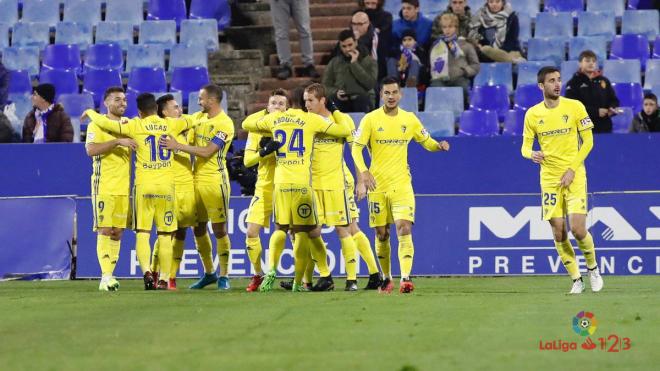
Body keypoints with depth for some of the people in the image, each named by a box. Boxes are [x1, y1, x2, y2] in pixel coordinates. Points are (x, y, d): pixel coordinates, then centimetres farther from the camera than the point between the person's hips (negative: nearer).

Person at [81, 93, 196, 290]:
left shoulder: (136, 126, -3)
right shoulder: (170, 124, 5)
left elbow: (105, 123, -3)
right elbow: (190, 121, 25)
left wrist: (90, 112, 17)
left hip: (144, 185, -2)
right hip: (166, 186, 2)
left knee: (142, 233, 0)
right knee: (165, 235, 8)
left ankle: (146, 271, -20)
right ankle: (164, 279, 7)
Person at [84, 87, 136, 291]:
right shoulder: (96, 125, -4)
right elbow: (91, 150, -20)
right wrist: (117, 141, -27)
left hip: (124, 188, 6)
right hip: (104, 187, -6)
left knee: (118, 232, 5)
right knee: (105, 230, -10)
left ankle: (109, 277, 8)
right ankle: (106, 277, -12)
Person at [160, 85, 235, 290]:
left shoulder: (225, 124, -13)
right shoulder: (199, 118, 10)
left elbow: (207, 152, -19)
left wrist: (177, 146, -18)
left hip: (214, 180, -7)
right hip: (196, 179, 7)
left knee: (219, 229, -4)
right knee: (198, 228, 10)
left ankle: (224, 276, 3)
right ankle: (209, 273, 21)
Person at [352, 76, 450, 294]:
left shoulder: (410, 119, 6)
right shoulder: (371, 119, -2)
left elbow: (427, 142, 18)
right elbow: (356, 147, -4)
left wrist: (440, 146, -6)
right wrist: (363, 172, -20)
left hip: (402, 185, 0)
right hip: (377, 185, 0)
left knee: (404, 229, -16)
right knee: (382, 234, 6)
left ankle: (405, 278, -24)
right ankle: (386, 278, 23)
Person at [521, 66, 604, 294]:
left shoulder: (575, 107, -3)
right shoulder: (532, 114, 2)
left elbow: (588, 141, 0)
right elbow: (525, 146, 7)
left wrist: (572, 169, -9)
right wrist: (531, 154, -18)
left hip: (574, 176, -2)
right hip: (549, 179, 2)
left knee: (578, 229, -12)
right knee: (559, 233, -1)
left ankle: (593, 268, 15)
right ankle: (576, 279, 12)